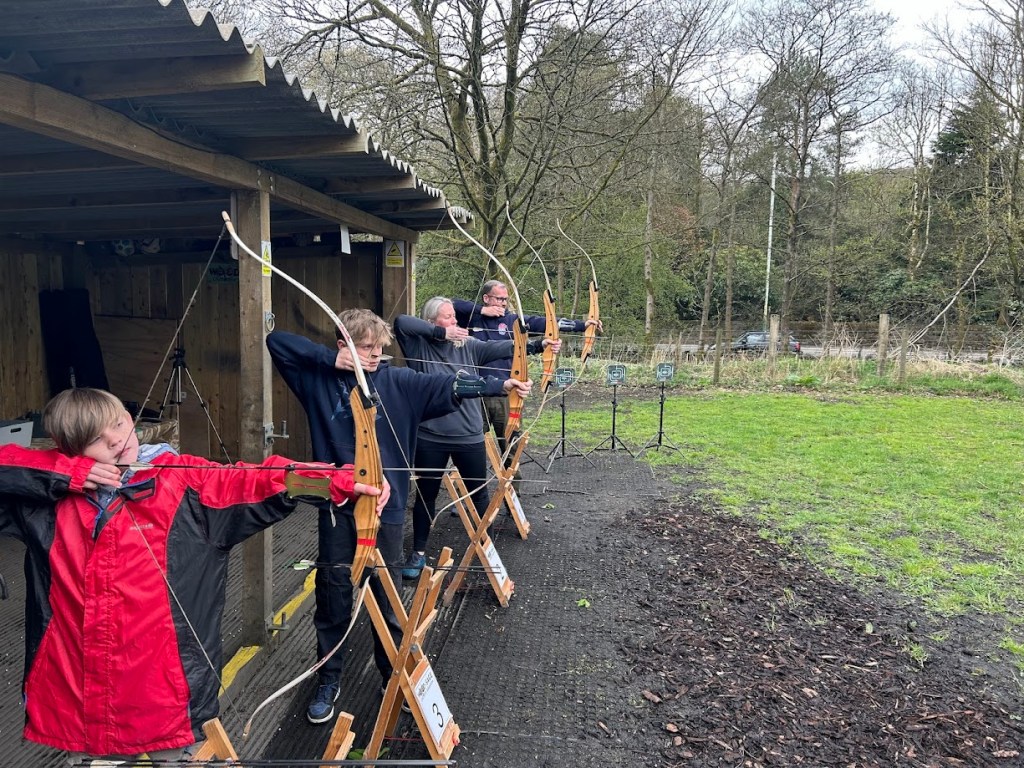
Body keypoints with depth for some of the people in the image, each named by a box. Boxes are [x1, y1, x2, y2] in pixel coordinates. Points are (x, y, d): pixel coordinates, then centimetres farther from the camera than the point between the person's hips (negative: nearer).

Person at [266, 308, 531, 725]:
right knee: (332, 594, 12)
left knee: (387, 596, 11)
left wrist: (500, 384, -23)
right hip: (337, 506, 0)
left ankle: (394, 675, 30)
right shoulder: (320, 378, -1)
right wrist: (330, 359, -13)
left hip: (385, 505, 0)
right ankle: (329, 680, 31)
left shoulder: (398, 381, -2)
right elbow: (277, 340, -3)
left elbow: (448, 385, -12)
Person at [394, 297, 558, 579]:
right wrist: (441, 333, -25)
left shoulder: (468, 345, -1)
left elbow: (503, 348, -11)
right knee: (425, 494, 13)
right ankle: (418, 551, 30)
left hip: (469, 436, 2)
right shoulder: (419, 345, -6)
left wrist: (538, 344, -25)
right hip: (429, 437, -1)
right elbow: (400, 322, -22)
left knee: (479, 492, 14)